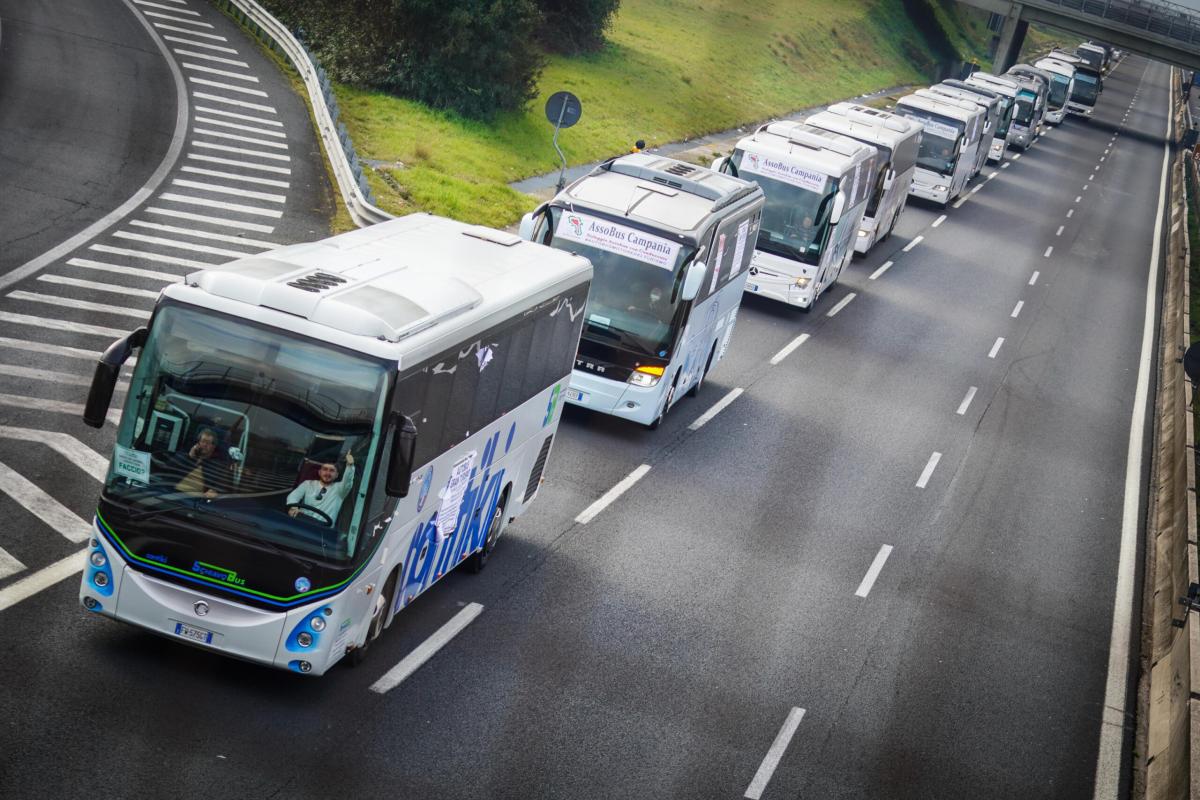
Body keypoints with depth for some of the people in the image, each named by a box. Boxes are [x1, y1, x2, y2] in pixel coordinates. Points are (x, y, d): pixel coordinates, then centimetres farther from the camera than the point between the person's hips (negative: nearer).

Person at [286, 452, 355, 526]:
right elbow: (294, 495, 6)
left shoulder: (339, 488, 17)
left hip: (323, 526, -1)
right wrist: (293, 506, -19)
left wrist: (350, 465, -25)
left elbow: (348, 481, -5)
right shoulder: (308, 484, 21)